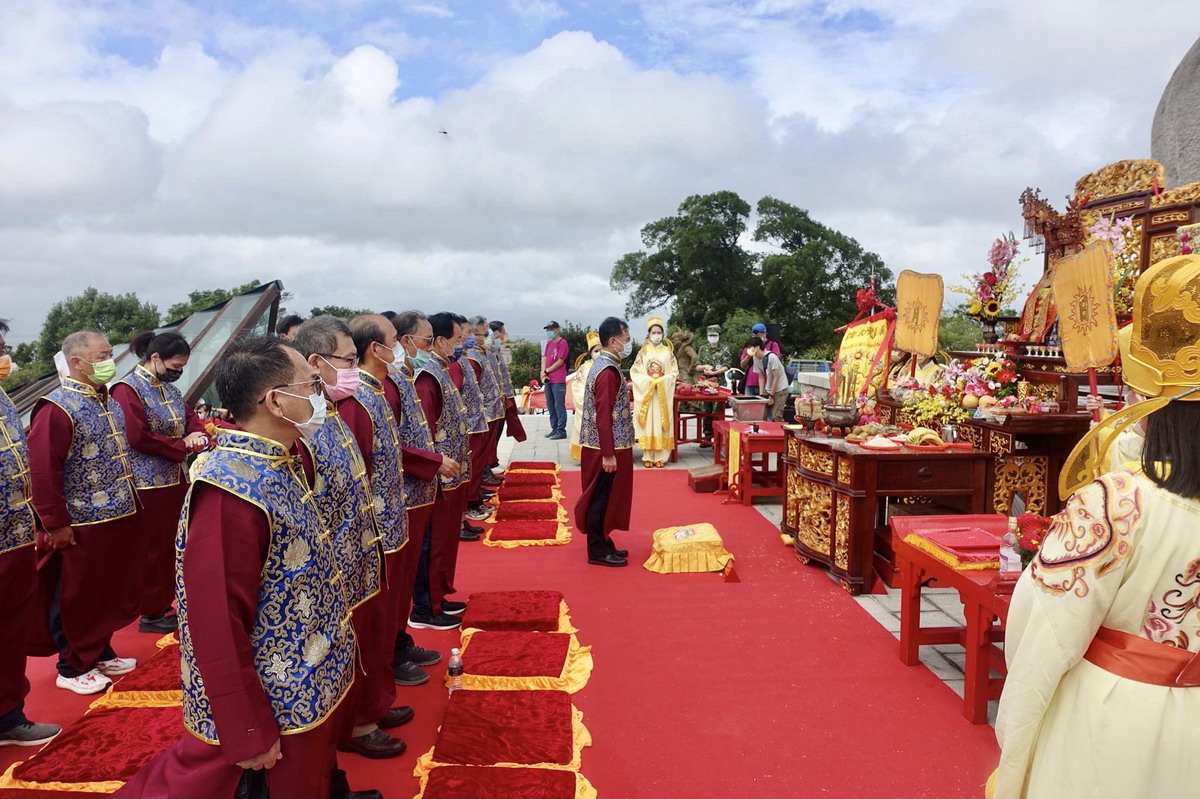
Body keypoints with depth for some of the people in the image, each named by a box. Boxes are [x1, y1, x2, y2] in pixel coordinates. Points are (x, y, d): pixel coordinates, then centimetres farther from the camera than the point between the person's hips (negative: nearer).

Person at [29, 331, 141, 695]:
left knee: (109, 591, 19)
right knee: (75, 598, 7)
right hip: (81, 526, -8)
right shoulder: (57, 408, -17)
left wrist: (129, 502, 18)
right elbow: (42, 470, -20)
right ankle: (73, 667, 21)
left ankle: (100, 652, 34)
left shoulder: (109, 403, 11)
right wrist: (56, 524, -18)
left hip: (117, 518, 8)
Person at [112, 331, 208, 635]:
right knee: (152, 549, 1)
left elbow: (190, 416, 13)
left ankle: (165, 603, 27)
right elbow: (138, 438, -23)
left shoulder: (168, 388, 11)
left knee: (172, 544, 14)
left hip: (175, 479, 8)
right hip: (149, 484, -8)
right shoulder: (128, 390, -14)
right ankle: (151, 613, 12)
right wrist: (183, 446, -15)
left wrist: (197, 433, -10)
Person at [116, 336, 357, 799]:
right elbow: (217, 627, -27)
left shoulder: (282, 465, 0)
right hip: (279, 706, -9)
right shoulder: (231, 493, -28)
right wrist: (250, 736, -22)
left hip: (312, 680, 9)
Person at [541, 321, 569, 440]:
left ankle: (561, 431, -1)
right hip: (548, 380, 8)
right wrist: (543, 375, -2)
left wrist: (546, 371, -4)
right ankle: (554, 429, 19)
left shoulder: (562, 343, -8)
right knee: (550, 405, 11)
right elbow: (544, 359, 13)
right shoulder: (549, 343, 16)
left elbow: (560, 362, -12)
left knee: (559, 406, -5)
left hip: (558, 381, -8)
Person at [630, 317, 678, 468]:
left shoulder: (668, 352, 6)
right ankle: (648, 456, 2)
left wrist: (663, 380, -13)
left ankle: (660, 456, 4)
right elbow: (634, 371, 0)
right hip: (646, 390, 0)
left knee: (660, 422, 0)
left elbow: (674, 372, 3)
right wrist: (648, 380, -13)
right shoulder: (643, 351, 5)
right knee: (648, 423, -1)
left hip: (664, 392, 0)